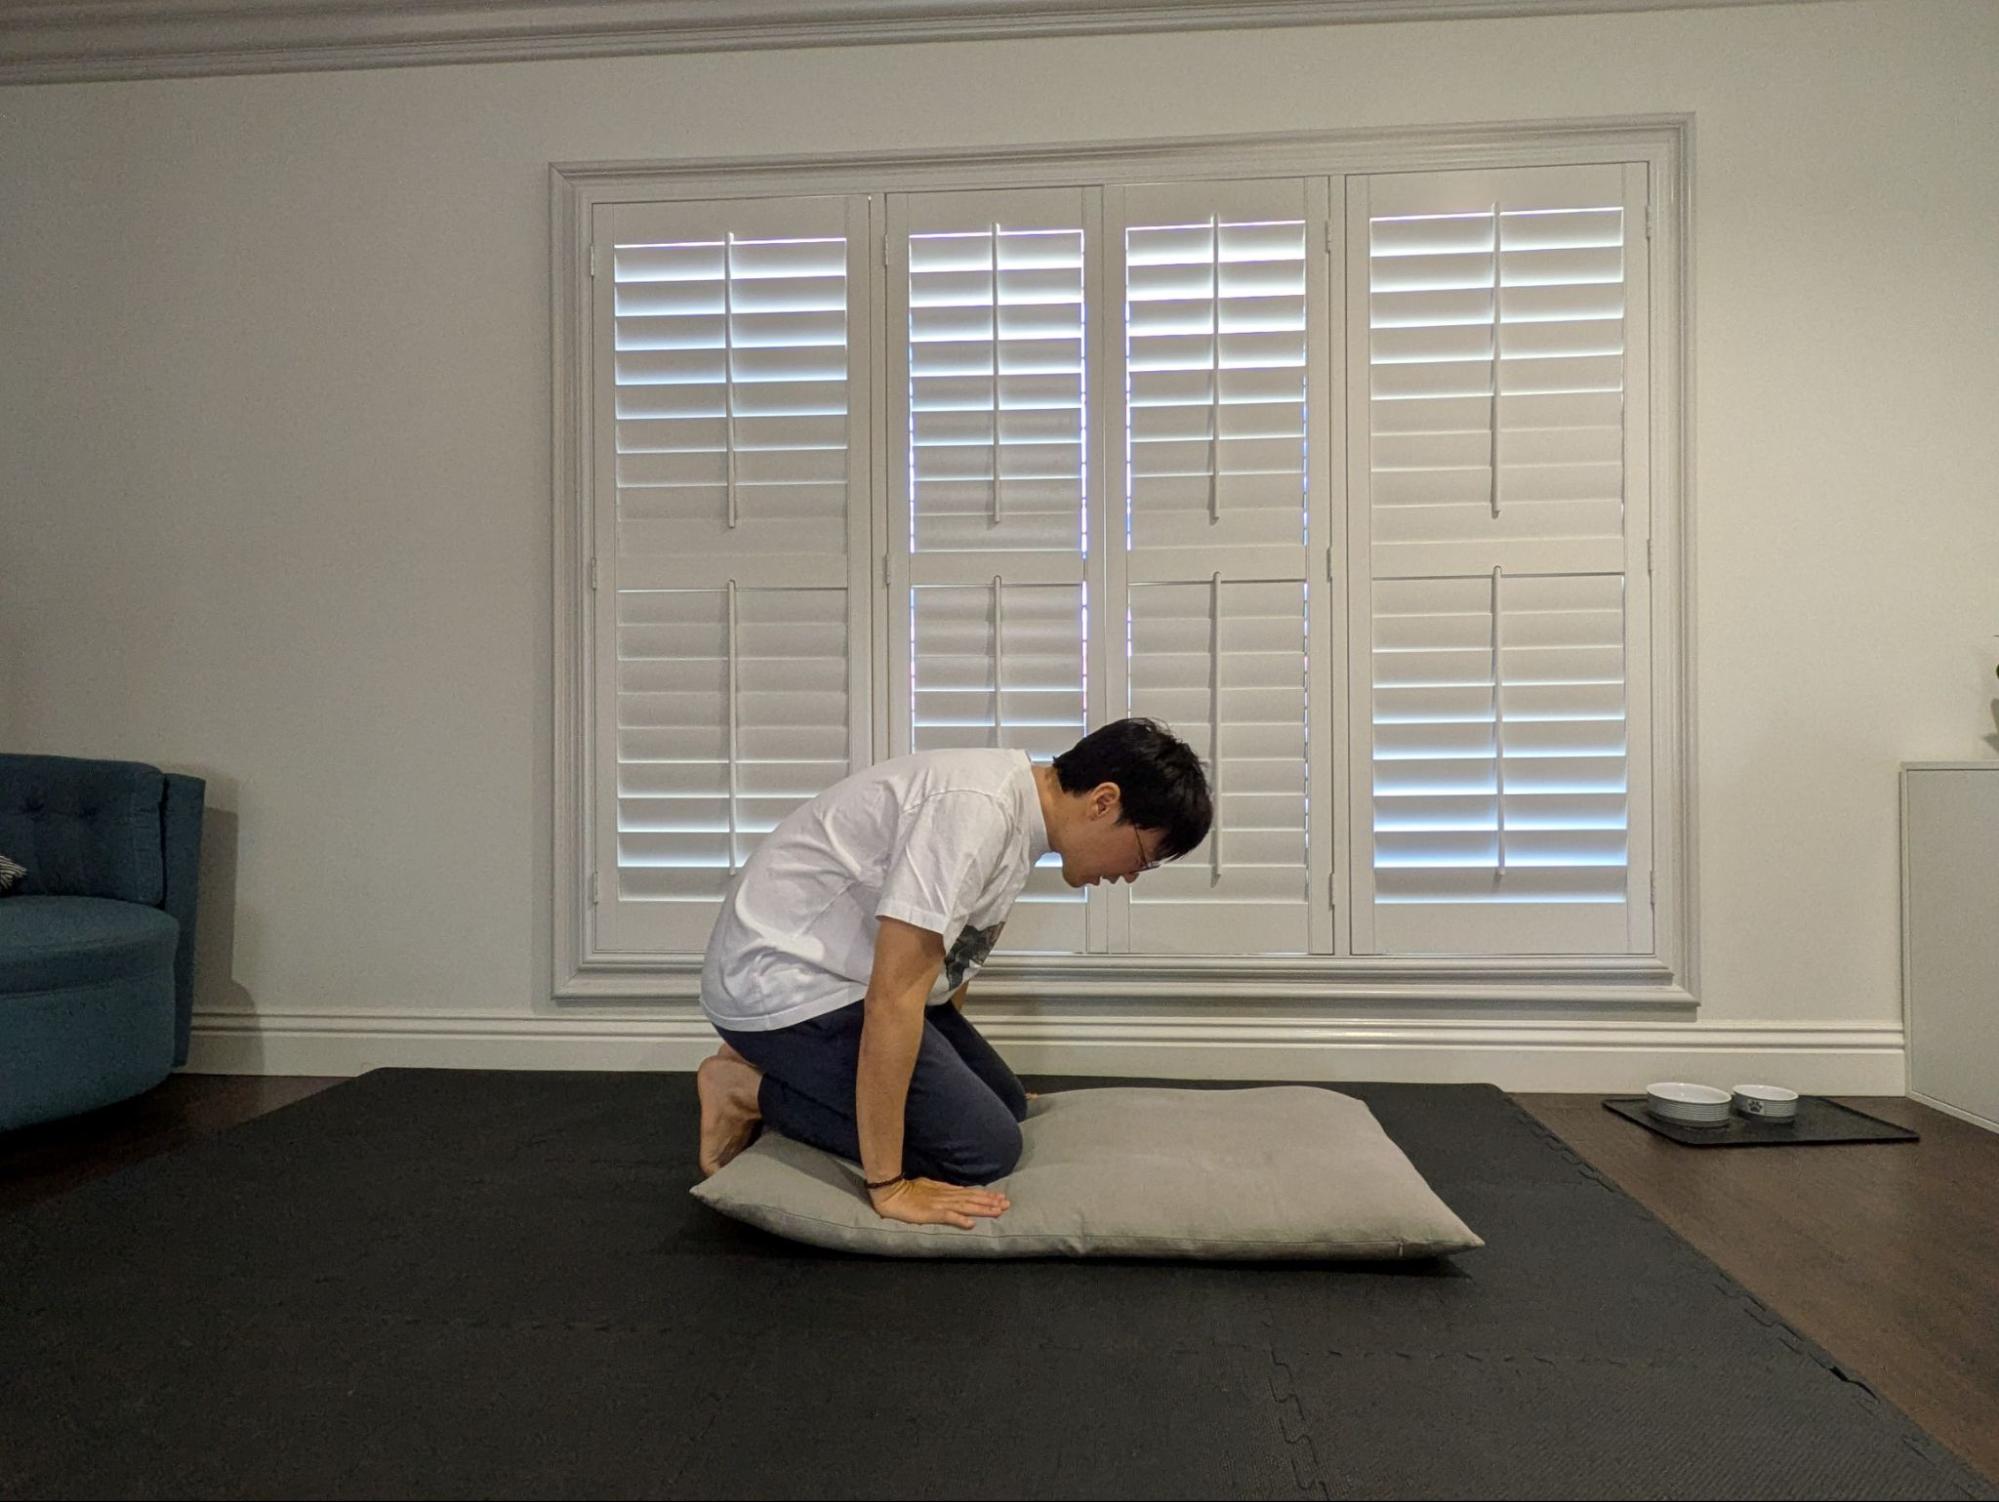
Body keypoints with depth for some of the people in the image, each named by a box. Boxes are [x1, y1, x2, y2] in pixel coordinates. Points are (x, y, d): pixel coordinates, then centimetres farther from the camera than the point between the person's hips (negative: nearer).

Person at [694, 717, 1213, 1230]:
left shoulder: (1024, 809, 3)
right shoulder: (976, 808, -28)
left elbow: (956, 954, 16)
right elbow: (895, 998, -29)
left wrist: (947, 1063, 26)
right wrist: (888, 1186, -24)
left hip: (840, 972, 10)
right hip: (780, 983, -10)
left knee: (1006, 1106, 12)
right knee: (985, 1147, -13)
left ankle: (784, 1066, 15)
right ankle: (754, 1091, -2)